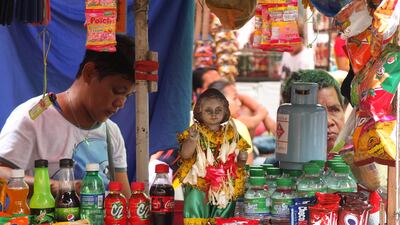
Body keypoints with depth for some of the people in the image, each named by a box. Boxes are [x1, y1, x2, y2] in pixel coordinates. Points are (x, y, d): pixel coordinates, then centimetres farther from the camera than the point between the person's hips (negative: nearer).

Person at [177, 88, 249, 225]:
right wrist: (192, 139, -30)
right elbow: (185, 155, -14)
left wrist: (242, 159, -7)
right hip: (199, 183, -2)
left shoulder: (231, 134, 9)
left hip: (225, 185, 2)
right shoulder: (196, 131, 0)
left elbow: (239, 163, 16)